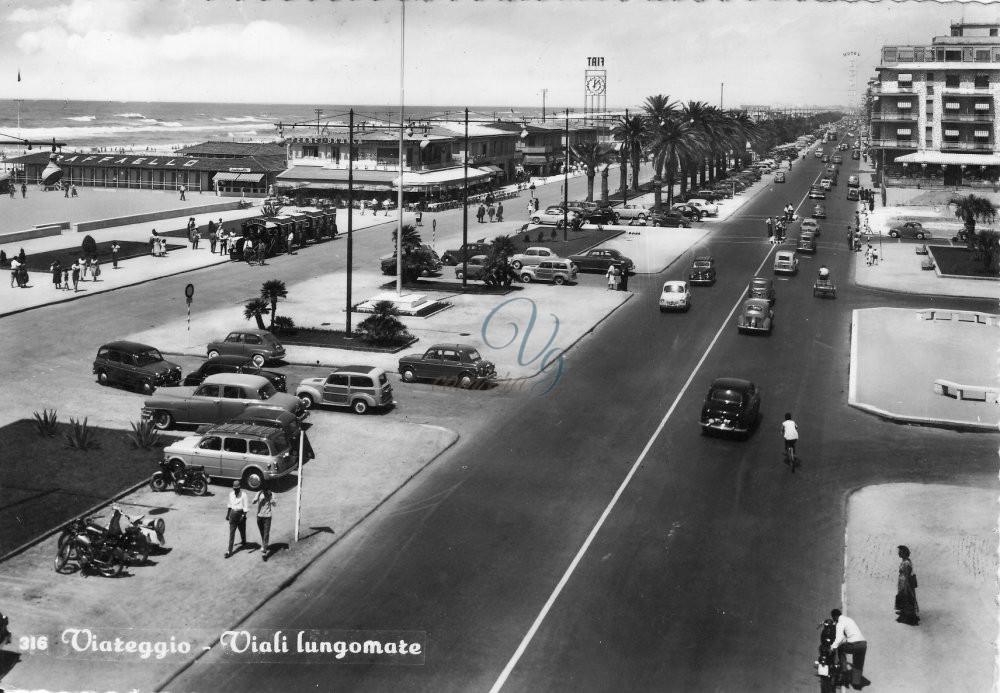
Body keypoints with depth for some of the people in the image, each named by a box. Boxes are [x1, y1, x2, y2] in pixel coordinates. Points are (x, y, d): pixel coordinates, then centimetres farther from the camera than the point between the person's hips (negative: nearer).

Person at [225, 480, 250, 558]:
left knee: (242, 530, 16)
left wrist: (243, 516, -24)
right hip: (233, 514, 4)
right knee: (231, 533, -1)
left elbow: (246, 507, -15)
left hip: (240, 513, -4)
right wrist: (227, 514, 16)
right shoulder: (231, 494, 4)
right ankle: (229, 551, -4)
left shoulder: (244, 495, -14)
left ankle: (243, 542, 46)